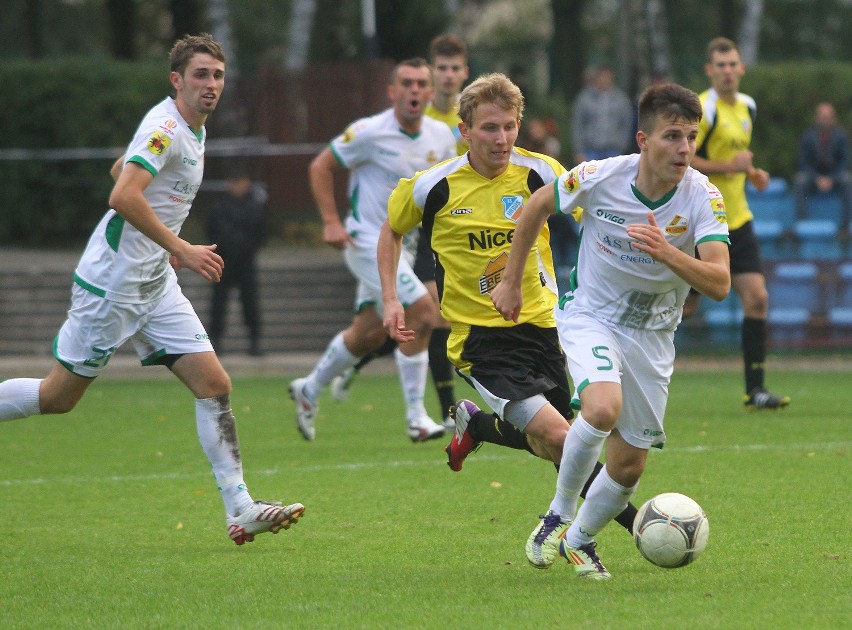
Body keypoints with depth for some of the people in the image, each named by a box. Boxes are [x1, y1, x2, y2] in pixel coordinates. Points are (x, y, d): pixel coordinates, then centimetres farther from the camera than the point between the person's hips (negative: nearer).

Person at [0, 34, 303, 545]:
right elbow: (124, 197, -29)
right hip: (112, 282, -9)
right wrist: (181, 249, -26)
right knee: (59, 396, -2)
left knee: (215, 385, -3)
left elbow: (120, 170, 28)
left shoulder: (194, 131, 14)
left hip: (154, 283, 9)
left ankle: (240, 508, -5)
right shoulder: (165, 127, -16)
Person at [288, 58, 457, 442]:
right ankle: (416, 418, -12)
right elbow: (320, 168, -7)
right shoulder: (370, 132, -16)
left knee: (368, 335, 14)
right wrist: (331, 222, -15)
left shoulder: (440, 136, 1)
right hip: (367, 241, -7)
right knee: (422, 312, -20)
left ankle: (309, 390, 37)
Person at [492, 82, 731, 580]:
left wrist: (667, 253, -46)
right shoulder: (600, 177, -20)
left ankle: (579, 540, 34)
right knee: (604, 407, -32)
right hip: (590, 315, -2)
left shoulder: (703, 197, -20)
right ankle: (559, 515, -10)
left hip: (652, 333, 2)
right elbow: (539, 205, 1)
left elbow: (719, 283, -29)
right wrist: (512, 282, 7)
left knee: (629, 466, 5)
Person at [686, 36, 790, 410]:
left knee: (757, 298, -4)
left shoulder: (747, 107, 12)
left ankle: (755, 390, -1)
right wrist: (729, 166, -22)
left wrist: (751, 172, 8)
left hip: (737, 219, 7)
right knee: (684, 306, -3)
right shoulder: (704, 109, -14)